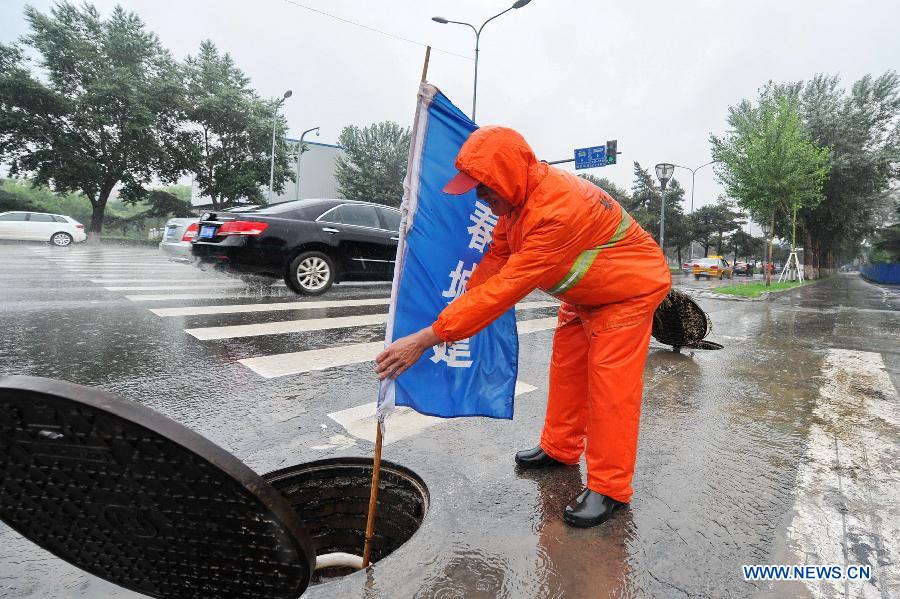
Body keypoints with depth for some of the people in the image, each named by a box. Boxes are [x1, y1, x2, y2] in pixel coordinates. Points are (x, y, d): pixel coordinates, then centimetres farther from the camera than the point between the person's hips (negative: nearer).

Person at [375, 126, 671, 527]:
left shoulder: (558, 210, -39)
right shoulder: (519, 193, -10)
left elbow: (507, 288, -42)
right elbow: (497, 257, -2)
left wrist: (426, 338, -42)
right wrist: (458, 310, -7)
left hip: (630, 288, -8)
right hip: (585, 293, 9)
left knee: (609, 383, -10)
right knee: (566, 367, 12)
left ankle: (609, 489, 4)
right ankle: (559, 449, 29)